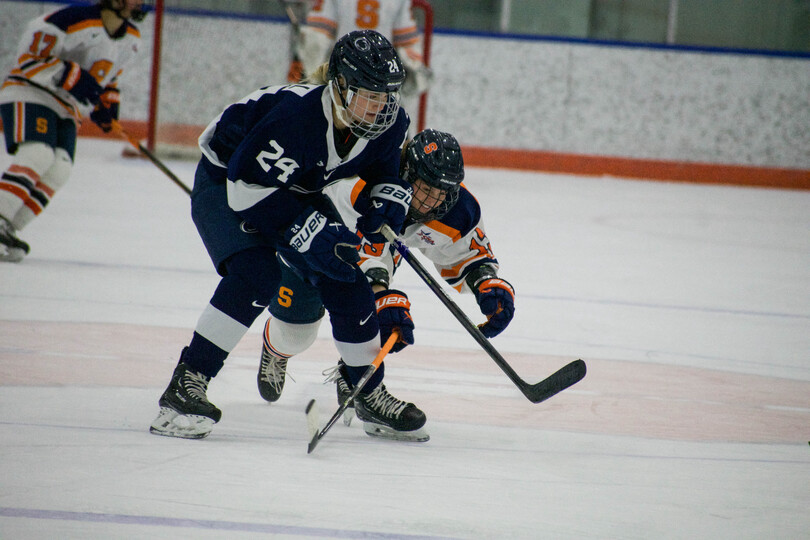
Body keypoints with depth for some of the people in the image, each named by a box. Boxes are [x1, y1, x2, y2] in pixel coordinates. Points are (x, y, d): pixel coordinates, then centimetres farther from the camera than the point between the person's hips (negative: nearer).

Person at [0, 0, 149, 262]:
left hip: (66, 109, 8)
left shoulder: (131, 41, 6)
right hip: (29, 93, -8)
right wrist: (71, 76, -27)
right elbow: (29, 54, -20)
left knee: (59, 170, -11)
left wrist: (107, 99, 9)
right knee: (37, 155, -28)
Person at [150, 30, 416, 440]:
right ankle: (186, 382, -28)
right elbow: (248, 184, -35)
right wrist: (310, 232, -36)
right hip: (224, 181, -7)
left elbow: (386, 170, 7)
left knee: (346, 280, -3)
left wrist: (387, 203, -16)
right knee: (255, 273, -29)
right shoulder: (296, 113, -38)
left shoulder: (389, 125, -15)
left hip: (298, 192, 7)